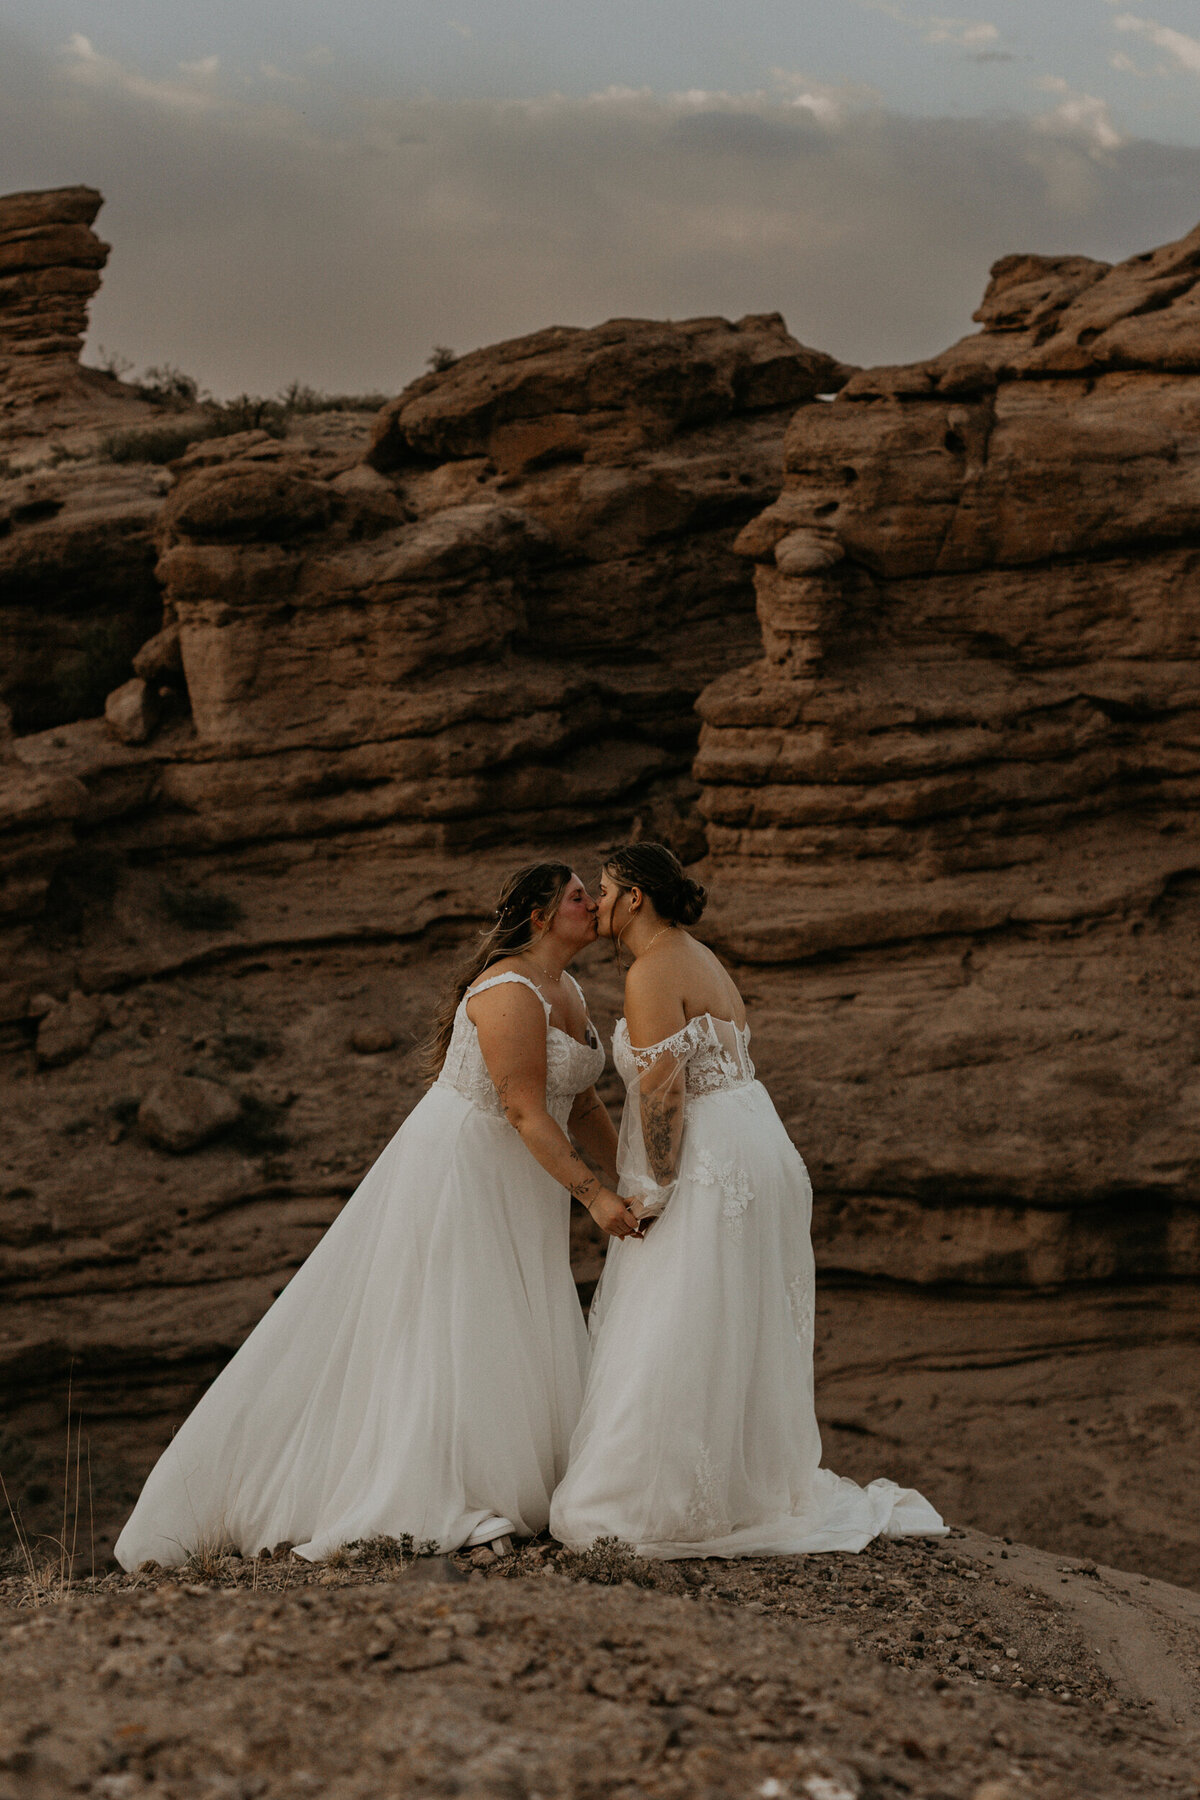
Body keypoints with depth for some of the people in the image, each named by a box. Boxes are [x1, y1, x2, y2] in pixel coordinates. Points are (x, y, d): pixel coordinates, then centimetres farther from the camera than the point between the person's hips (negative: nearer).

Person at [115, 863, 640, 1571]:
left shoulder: (567, 991, 10)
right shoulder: (509, 992, -21)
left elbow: (583, 1106, 16)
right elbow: (525, 1111, -25)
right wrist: (593, 1194, -27)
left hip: (516, 1190, 10)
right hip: (459, 1172, -10)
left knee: (514, 1346, 7)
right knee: (444, 1333, -8)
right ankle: (414, 1510, -4)